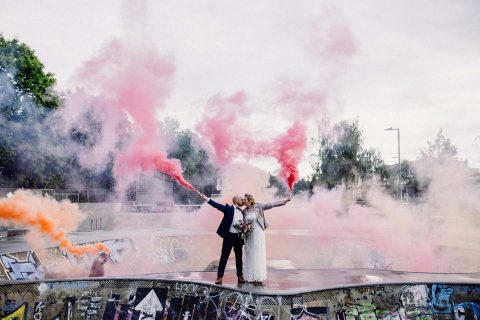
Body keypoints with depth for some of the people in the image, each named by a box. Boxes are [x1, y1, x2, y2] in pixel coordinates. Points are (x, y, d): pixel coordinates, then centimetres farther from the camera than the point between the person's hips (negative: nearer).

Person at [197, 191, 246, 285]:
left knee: (239, 257, 12)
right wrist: (206, 198, -27)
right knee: (224, 257, 2)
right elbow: (217, 205, -16)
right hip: (229, 236, -4)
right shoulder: (228, 209, -4)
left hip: (239, 237, 5)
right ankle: (219, 277, 10)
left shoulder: (242, 212, 12)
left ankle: (240, 276, 24)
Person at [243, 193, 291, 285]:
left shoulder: (258, 207, -8)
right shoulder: (244, 211, 3)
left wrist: (285, 200, -18)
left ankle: (259, 278, 7)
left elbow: (271, 205, -13)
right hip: (249, 235, 4)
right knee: (250, 256, 6)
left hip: (258, 234, -3)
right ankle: (251, 277, 16)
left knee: (258, 255, 0)